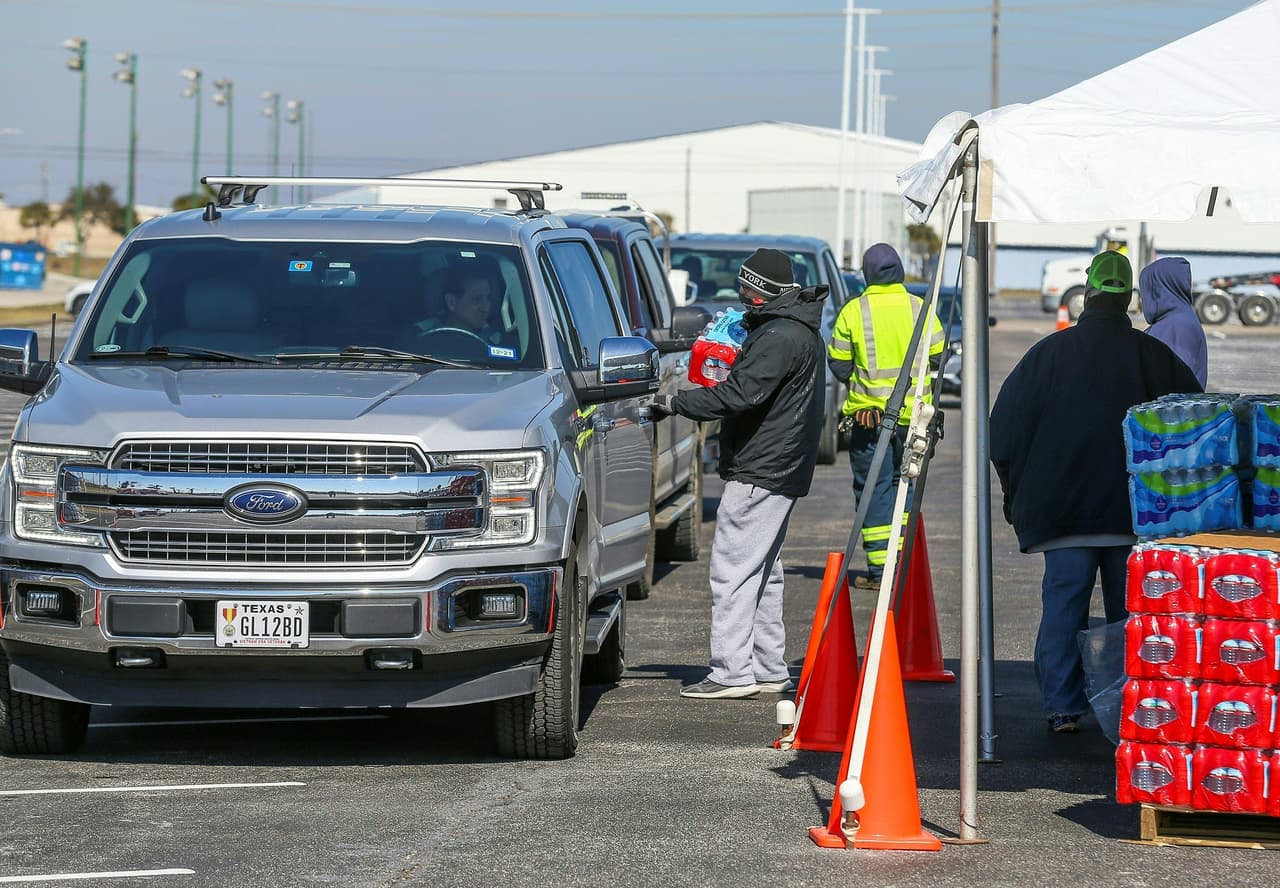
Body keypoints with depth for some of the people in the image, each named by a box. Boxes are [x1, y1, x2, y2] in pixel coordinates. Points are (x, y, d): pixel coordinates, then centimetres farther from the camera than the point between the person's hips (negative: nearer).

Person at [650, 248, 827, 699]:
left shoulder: (779, 337, -18)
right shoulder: (800, 330, 16)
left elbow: (740, 394, -25)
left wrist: (675, 403, -20)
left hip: (758, 472, -11)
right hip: (782, 471, 11)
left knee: (732, 569, -10)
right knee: (763, 573, 16)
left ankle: (732, 672, -12)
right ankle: (770, 670, 19)